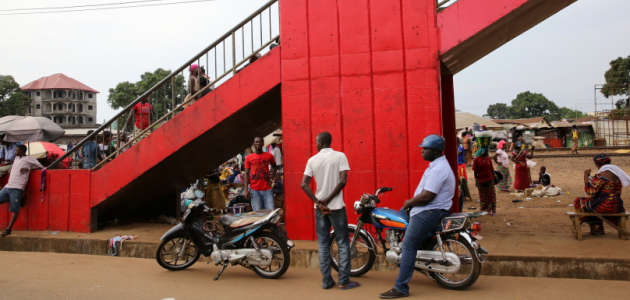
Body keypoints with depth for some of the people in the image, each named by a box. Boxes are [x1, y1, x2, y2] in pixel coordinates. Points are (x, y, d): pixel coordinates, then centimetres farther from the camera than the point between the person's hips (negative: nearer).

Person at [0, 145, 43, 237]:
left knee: (15, 210, -5)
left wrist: (28, 168, -13)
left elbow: (41, 167, -3)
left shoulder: (29, 158, 2)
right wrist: (10, 170, 21)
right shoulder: (16, 158, 23)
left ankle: (9, 229, 3)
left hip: (17, 188, -8)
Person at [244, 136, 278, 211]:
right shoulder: (249, 158, 4)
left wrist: (271, 178, 10)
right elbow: (247, 174, 4)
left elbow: (274, 167, 23)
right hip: (254, 190, -1)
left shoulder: (269, 156, 7)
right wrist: (246, 189, -3)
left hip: (267, 189, 1)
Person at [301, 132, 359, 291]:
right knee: (343, 244, 6)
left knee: (323, 244, 10)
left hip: (319, 208, 3)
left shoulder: (312, 160, 2)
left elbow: (304, 185, -5)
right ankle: (344, 281, 8)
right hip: (336, 206, -2)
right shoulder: (340, 156, -4)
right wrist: (328, 200, -9)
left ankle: (326, 281, 14)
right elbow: (343, 181, -14)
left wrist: (318, 202, -8)